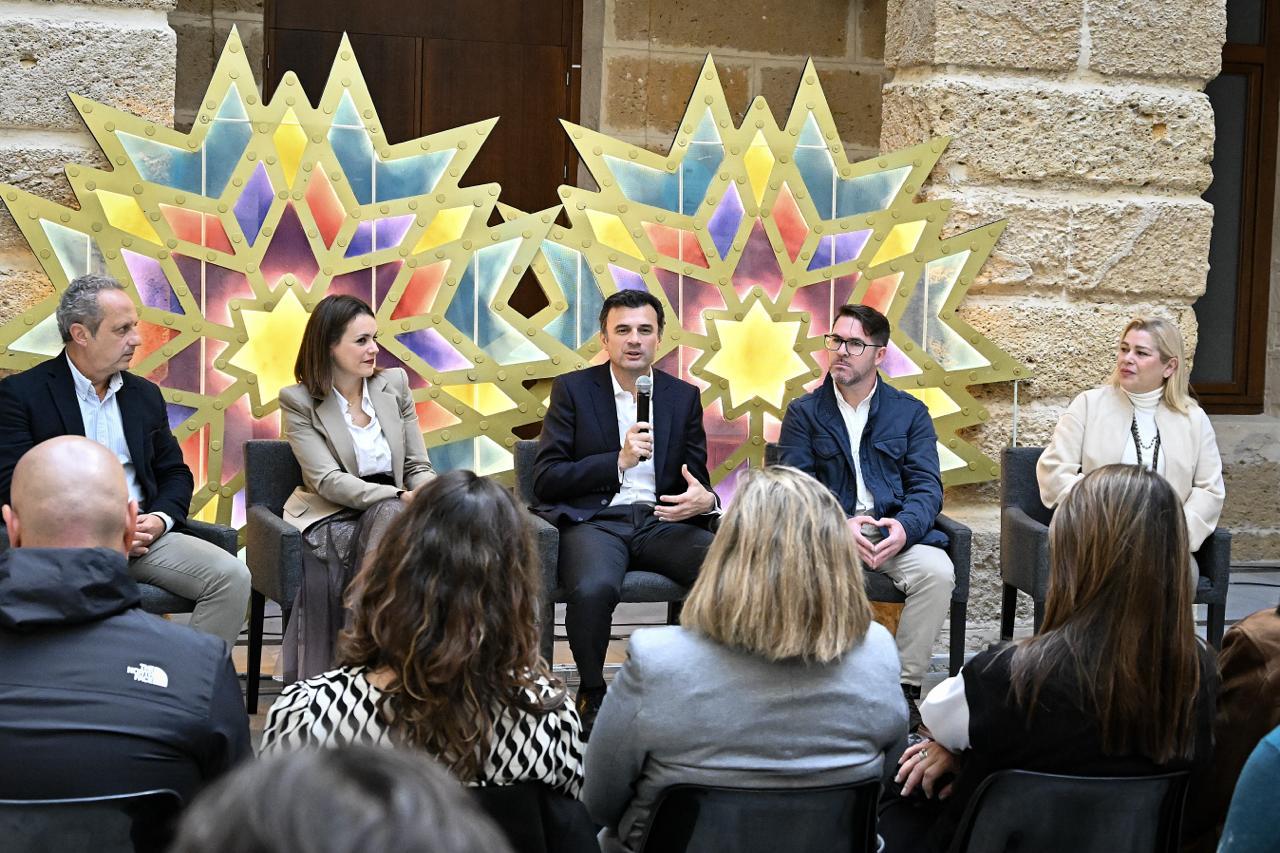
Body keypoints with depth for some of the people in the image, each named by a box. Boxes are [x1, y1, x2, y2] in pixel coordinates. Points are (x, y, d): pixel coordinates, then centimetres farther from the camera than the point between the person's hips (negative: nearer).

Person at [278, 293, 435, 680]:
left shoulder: (394, 384, 9)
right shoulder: (298, 401, -2)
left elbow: (418, 468, 9)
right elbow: (328, 480, -13)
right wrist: (401, 498, -25)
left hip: (391, 509, 3)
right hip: (331, 515, -3)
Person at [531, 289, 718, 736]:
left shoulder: (684, 397, 14)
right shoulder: (573, 389, 5)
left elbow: (698, 482, 15)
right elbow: (546, 480, -2)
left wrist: (704, 500, -12)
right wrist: (618, 461, -14)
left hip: (662, 521, 3)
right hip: (593, 521, -3)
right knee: (594, 588, -37)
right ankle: (592, 696, -12)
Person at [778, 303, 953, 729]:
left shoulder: (910, 413, 13)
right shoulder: (804, 413, 11)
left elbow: (927, 486, 4)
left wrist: (905, 527, -20)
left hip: (895, 530, 1)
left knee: (938, 570, -31)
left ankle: (904, 688, -18)